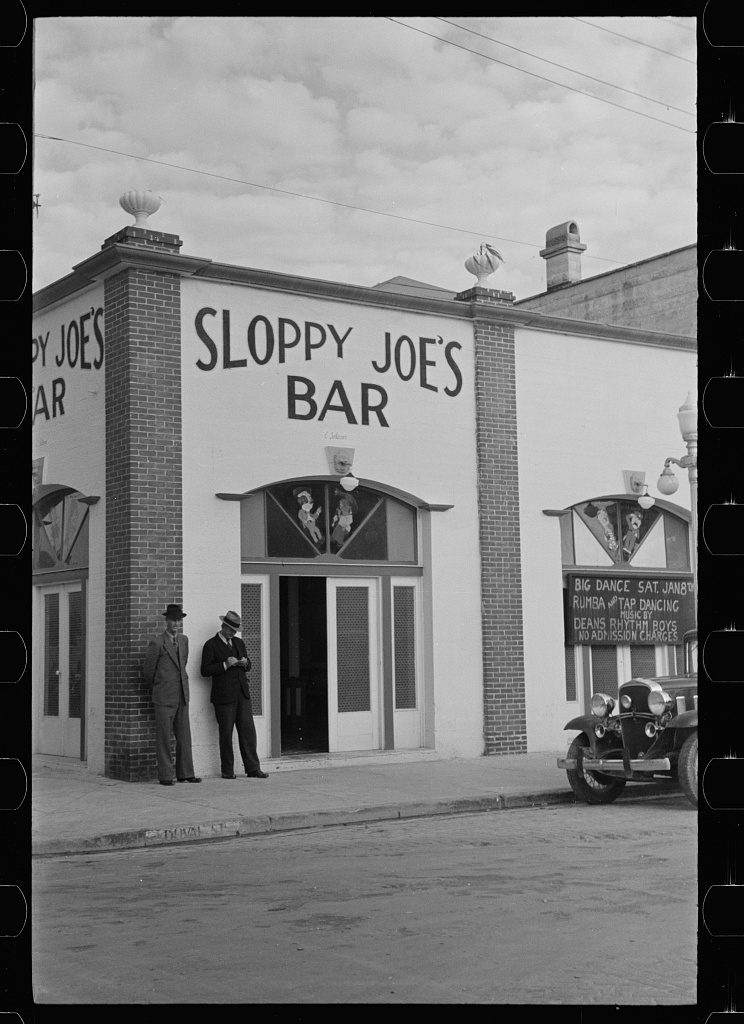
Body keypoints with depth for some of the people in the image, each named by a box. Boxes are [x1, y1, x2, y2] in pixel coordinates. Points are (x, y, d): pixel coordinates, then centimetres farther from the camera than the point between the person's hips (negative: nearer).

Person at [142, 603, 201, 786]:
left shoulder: (183, 640, 12)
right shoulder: (157, 642, -8)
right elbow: (148, 670, 1)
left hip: (182, 697, 6)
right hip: (164, 697, -6)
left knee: (184, 737, 6)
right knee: (164, 737, -2)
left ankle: (185, 773, 10)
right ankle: (165, 775, 3)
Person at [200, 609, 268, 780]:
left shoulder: (239, 643, 17)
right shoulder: (211, 645, -2)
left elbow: (248, 667, 25)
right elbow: (205, 671, -9)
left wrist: (245, 662, 2)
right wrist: (225, 664, -18)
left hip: (242, 694, 5)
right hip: (223, 696, -5)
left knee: (248, 731, 1)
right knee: (226, 734, 0)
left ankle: (253, 769, 4)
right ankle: (227, 771, 9)